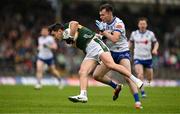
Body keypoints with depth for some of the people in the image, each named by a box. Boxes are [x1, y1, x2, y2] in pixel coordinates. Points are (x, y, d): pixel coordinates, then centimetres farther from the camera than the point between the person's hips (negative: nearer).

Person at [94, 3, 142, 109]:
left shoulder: (118, 23, -17)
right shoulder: (104, 24, 5)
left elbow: (114, 39, -30)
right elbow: (103, 39, 13)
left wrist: (103, 31, -24)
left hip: (122, 52, -7)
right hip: (110, 53, 7)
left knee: (128, 78, -23)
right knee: (97, 76, 1)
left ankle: (137, 101, -23)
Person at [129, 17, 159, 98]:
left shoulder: (150, 34, -3)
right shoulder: (134, 33, 1)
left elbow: (156, 43, 7)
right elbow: (130, 42, 18)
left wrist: (155, 49, -12)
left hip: (148, 58, 1)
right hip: (137, 58, -1)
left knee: (149, 79, 9)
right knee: (140, 74, -24)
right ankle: (142, 92, -19)